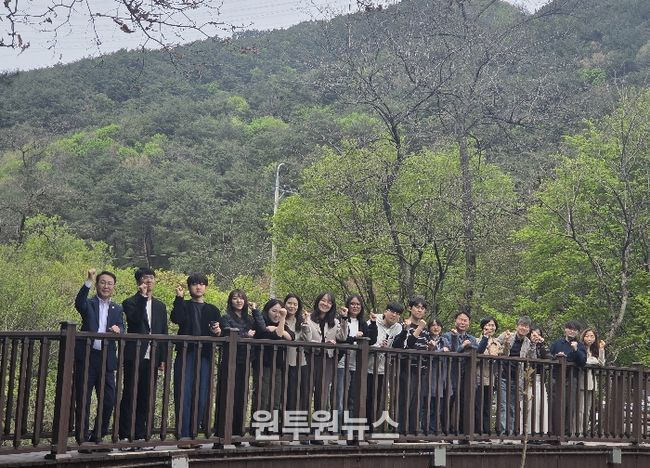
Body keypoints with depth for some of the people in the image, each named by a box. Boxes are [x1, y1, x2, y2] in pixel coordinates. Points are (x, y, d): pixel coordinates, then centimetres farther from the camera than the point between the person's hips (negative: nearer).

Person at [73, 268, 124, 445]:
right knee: (83, 401, 1)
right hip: (86, 357, -4)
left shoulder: (117, 309, 15)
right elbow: (79, 303, -19)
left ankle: (97, 437, 18)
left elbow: (121, 328, 1)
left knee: (109, 401, 4)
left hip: (107, 359, 4)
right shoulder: (89, 304, 4)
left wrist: (118, 329, -24)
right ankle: (82, 439, 8)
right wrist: (89, 281, -32)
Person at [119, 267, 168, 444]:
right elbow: (136, 319, -19)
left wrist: (163, 359, 10)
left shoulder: (160, 306, 16)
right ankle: (125, 435, 0)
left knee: (145, 398, 5)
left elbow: (164, 333, 15)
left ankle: (140, 434, 10)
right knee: (129, 396, -3)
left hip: (151, 358, 4)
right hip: (134, 356, -4)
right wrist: (143, 297, -19)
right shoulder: (130, 303, 2)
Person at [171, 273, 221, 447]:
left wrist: (218, 332, -6)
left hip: (205, 356, 3)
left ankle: (193, 433, 9)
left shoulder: (213, 310, 19)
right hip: (186, 354, -3)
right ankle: (183, 435, -7)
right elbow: (176, 318, -12)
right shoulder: (183, 305, 10)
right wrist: (179, 298, -13)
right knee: (184, 394, -8)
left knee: (201, 396, 2)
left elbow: (220, 334, 16)